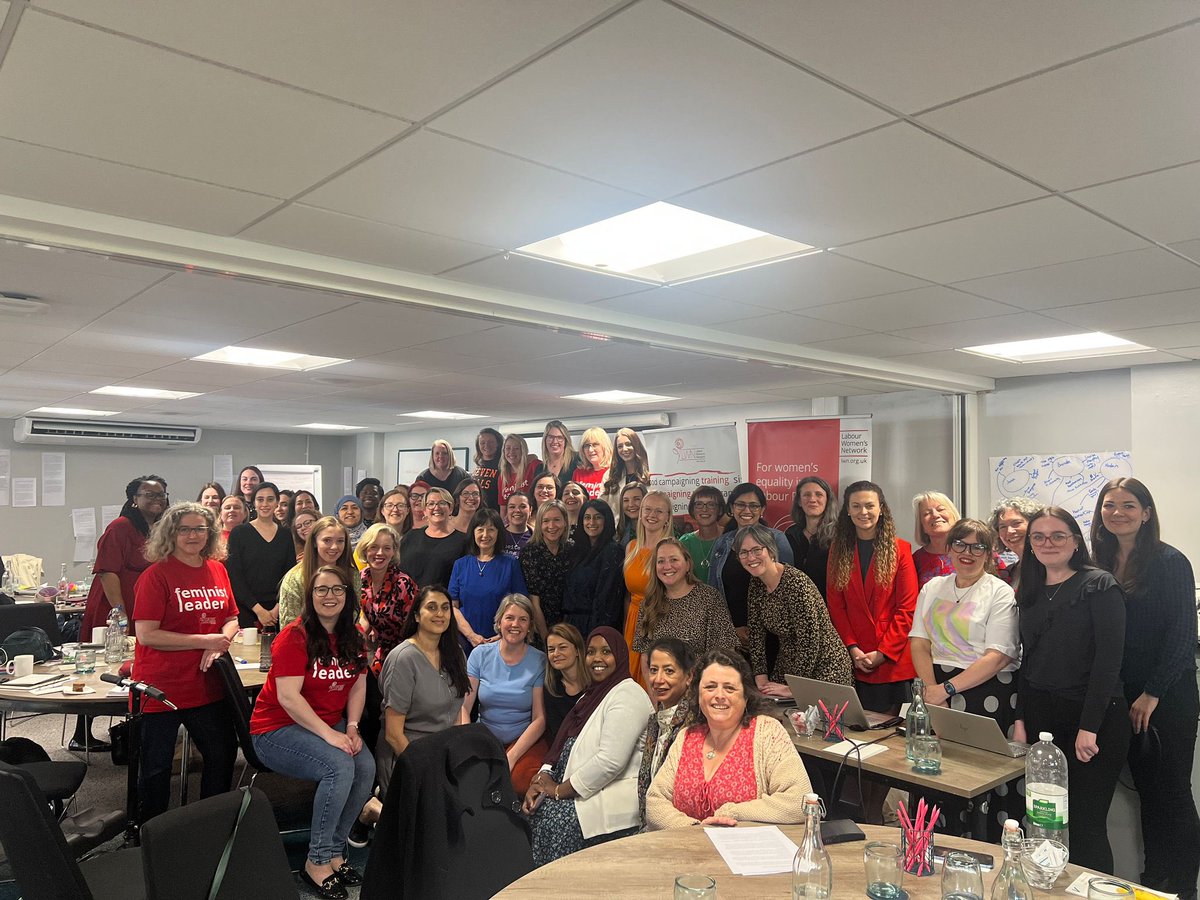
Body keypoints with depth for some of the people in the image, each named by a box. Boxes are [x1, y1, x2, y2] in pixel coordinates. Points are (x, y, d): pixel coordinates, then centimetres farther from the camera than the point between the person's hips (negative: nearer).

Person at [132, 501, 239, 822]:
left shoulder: (217, 570, 6)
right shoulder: (156, 575, -12)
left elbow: (232, 619, 14)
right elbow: (147, 635, -17)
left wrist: (220, 644, -7)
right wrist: (204, 641, -18)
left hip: (207, 686, 6)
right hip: (162, 689, -6)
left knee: (223, 755, 16)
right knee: (156, 767, 7)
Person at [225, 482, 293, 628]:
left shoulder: (285, 536, 9)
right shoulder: (239, 533, 0)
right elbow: (234, 577, -5)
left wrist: (278, 608, -8)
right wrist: (258, 609, -12)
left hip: (277, 610, 2)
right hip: (246, 610, -2)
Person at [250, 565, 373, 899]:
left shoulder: (353, 637, 5)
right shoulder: (294, 637, -16)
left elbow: (358, 686, 8)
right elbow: (288, 697, -22)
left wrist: (352, 727, -8)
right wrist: (329, 735, -25)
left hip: (330, 725, 6)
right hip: (278, 730, -6)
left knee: (367, 767, -21)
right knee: (340, 768, -29)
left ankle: (334, 850, -2)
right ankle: (317, 862, -12)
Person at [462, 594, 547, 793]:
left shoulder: (539, 661, -2)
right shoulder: (481, 654, 2)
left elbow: (540, 719, -6)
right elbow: (463, 707, -2)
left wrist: (511, 757, -17)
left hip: (524, 741, -1)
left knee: (518, 782, -30)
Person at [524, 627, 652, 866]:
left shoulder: (627, 696, -13)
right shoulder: (593, 694, 16)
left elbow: (610, 761, -22)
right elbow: (566, 745, 14)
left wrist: (560, 790, -15)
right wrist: (543, 778, -5)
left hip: (615, 798, -8)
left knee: (551, 818, -21)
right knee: (533, 807, -9)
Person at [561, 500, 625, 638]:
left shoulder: (612, 551, -10)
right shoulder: (577, 550, 13)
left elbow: (606, 596, -15)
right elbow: (569, 591, 13)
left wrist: (595, 631, -18)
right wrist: (565, 623, 7)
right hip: (572, 623, 7)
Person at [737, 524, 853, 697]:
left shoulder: (796, 583, -25)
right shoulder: (756, 584, 0)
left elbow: (809, 641, -26)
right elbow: (756, 633, 2)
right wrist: (761, 679, -6)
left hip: (824, 669, -7)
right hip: (787, 666, 7)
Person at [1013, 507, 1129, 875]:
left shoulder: (1099, 585, -6)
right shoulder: (1031, 593, 12)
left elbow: (1109, 658, -12)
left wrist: (1088, 727, -16)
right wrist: (1020, 720, 6)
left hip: (1097, 720, -5)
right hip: (1042, 718, 6)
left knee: (1085, 824, -3)